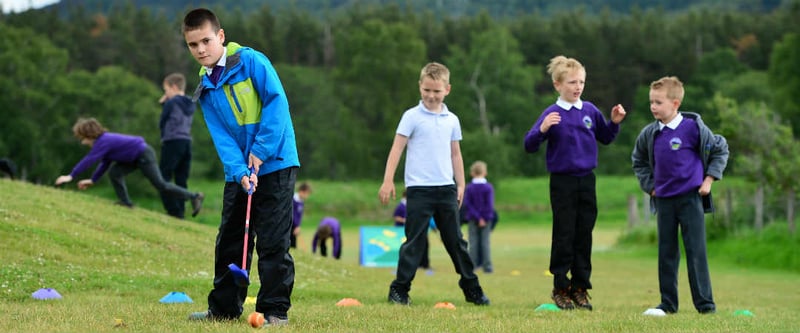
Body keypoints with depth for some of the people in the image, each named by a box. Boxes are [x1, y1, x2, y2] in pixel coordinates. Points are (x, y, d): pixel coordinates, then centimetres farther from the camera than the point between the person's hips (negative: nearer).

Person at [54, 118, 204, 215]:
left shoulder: (103, 142, -23)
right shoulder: (104, 140, 7)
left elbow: (88, 161, -29)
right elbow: (104, 163, 15)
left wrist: (71, 176, -29)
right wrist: (92, 180, 12)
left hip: (144, 155, -10)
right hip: (135, 158, 10)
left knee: (160, 184, -7)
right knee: (114, 172, 2)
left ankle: (194, 197, 0)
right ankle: (126, 202, 6)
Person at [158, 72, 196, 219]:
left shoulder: (171, 103, -6)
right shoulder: (189, 105, 16)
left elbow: (162, 123, 0)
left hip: (172, 142, -8)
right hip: (187, 142, 8)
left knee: (163, 178, -6)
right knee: (181, 181, 8)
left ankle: (174, 211, -15)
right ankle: (180, 211, 4)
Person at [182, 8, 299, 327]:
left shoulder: (251, 61, -8)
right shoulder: (205, 91, 8)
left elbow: (277, 102, -14)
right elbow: (222, 137, 0)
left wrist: (261, 151, -17)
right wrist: (240, 171, -16)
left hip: (275, 165, -6)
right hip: (238, 172, 6)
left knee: (273, 241, -7)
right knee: (229, 241, 12)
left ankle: (275, 309, -1)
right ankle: (224, 306, 23)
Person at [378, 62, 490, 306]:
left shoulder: (452, 120, 11)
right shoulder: (412, 117, -2)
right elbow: (397, 149, -4)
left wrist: (460, 185, 15)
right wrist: (388, 181, -10)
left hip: (446, 189, 4)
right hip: (419, 189, -4)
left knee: (456, 240, 10)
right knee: (414, 241, -4)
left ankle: (471, 288, 16)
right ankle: (399, 290, 1)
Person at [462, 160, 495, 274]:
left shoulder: (469, 188, -4)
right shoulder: (488, 187, -7)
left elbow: (467, 204, -10)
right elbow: (490, 204, -12)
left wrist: (478, 217, -12)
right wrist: (482, 218, -7)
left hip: (472, 218, 1)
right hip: (486, 218, 0)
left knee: (473, 242, 5)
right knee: (485, 242, 3)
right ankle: (487, 266, 2)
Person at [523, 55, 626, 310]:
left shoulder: (590, 111, 4)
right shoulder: (552, 114, -8)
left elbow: (605, 138, 18)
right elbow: (530, 146, -12)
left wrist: (614, 122, 1)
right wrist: (542, 130, -29)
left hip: (586, 180, 4)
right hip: (562, 181, -4)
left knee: (584, 236, 7)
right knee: (564, 236, 1)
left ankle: (580, 287, 16)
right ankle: (560, 287, 11)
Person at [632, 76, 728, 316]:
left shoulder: (693, 128, -10)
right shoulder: (649, 134, 3)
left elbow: (720, 149, 2)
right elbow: (638, 161, 22)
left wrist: (709, 180, -3)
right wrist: (649, 185, 10)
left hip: (690, 198, -5)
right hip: (663, 200, 5)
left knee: (696, 251, -5)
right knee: (666, 252, 8)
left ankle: (705, 303, 0)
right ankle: (668, 303, 14)